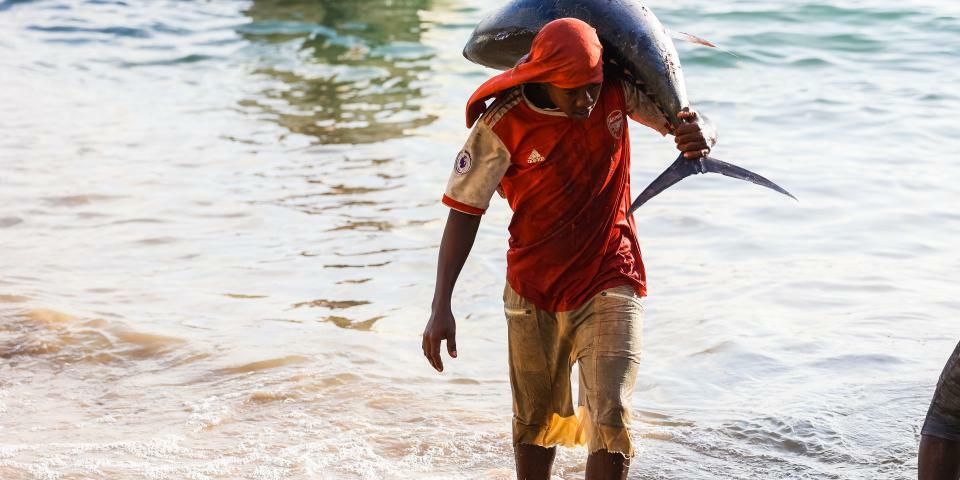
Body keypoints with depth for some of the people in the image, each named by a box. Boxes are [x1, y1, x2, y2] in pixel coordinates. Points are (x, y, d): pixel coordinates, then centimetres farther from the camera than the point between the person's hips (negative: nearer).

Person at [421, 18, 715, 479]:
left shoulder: (617, 90, -10)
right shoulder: (503, 125, -17)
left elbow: (683, 121, 2)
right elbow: (464, 212, -11)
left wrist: (700, 135, -26)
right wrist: (441, 308, -16)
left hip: (609, 285, 0)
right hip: (534, 292, 0)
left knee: (611, 417, -17)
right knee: (534, 420, 17)